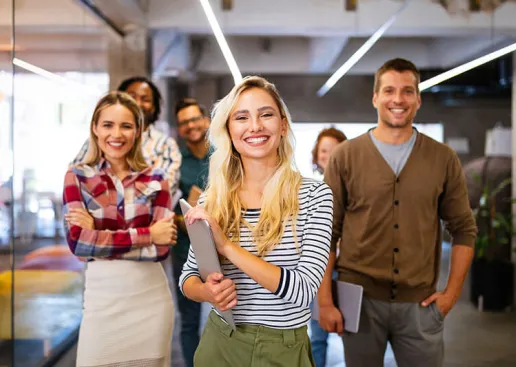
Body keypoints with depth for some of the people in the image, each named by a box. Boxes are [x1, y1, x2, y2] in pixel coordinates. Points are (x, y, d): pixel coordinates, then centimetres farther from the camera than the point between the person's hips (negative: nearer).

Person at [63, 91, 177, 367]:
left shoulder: (155, 180, 3)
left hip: (151, 298, 1)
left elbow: (161, 248, -7)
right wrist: (147, 235, -12)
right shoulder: (78, 177, 1)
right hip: (102, 298, -1)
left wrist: (99, 236, -12)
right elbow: (77, 241, -13)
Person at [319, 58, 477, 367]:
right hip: (359, 299, -1)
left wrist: (452, 293, 1)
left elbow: (464, 229, 7)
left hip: (420, 303, 1)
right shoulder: (345, 157, -2)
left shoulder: (444, 159, 2)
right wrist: (325, 301, -5)